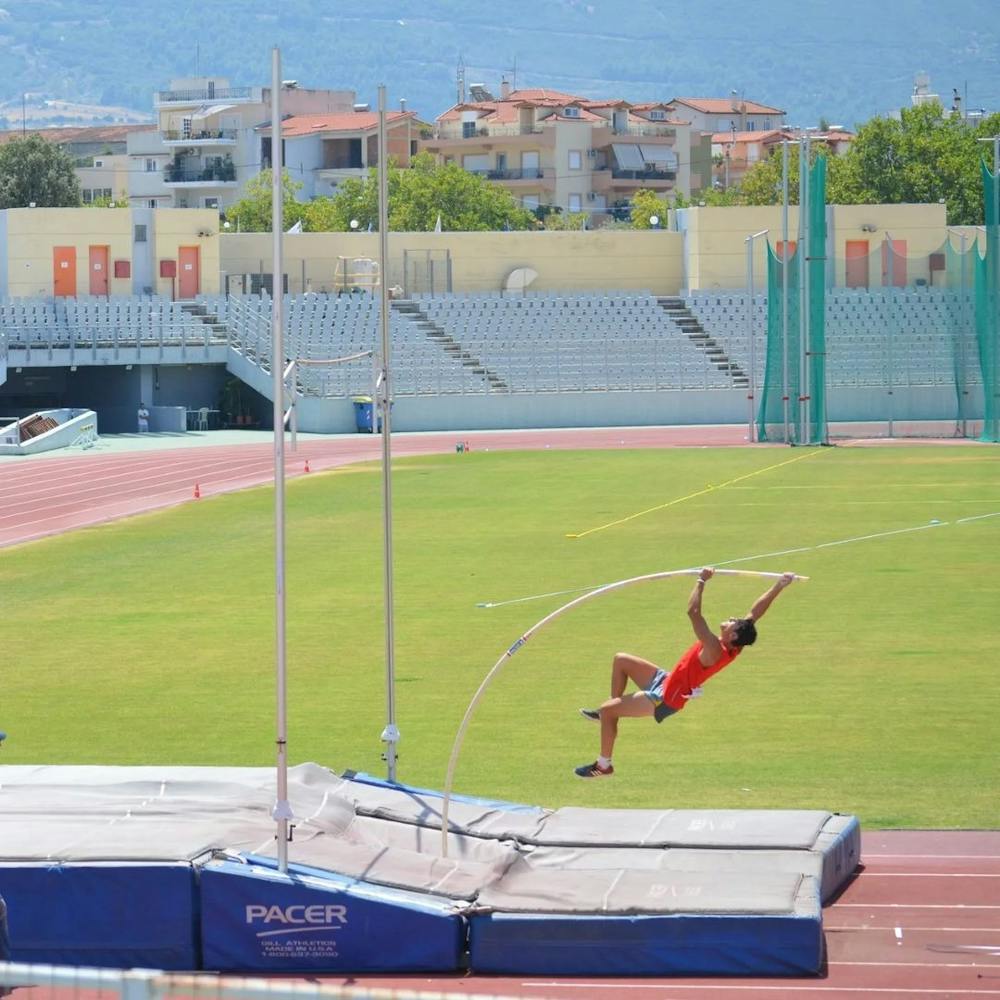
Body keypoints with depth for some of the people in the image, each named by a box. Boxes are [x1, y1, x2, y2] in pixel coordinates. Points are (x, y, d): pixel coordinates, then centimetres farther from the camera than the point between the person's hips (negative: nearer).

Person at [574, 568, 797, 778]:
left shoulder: (715, 650, -35)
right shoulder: (733, 646, -11)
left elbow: (693, 612, -42)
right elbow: (756, 612, -1)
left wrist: (701, 581, -32)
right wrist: (779, 586, -2)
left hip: (665, 699, -10)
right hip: (666, 681, 10)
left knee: (607, 710, -8)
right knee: (621, 660, 18)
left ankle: (603, 765, 6)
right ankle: (610, 713, 28)